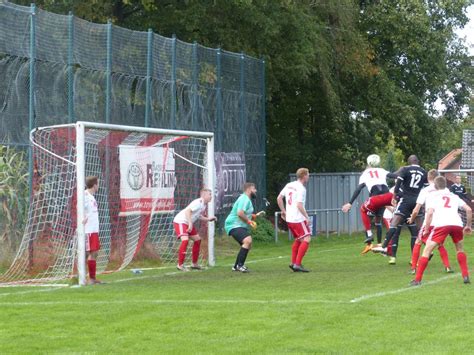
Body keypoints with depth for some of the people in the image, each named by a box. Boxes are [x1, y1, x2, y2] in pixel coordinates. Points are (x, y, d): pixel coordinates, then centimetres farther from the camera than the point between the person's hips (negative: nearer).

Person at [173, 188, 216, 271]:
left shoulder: (204, 205, 8)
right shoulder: (198, 202, -21)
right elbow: (187, 211, -31)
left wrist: (208, 219, 2)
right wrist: (190, 224, -36)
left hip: (189, 223, 11)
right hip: (180, 221, -11)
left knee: (197, 239, 14)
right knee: (185, 240, -25)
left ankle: (194, 264, 23)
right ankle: (180, 265, -19)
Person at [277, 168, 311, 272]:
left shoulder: (289, 185, 11)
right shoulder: (301, 189, -14)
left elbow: (279, 198, 14)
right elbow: (299, 205, -22)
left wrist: (283, 211, 22)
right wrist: (307, 217, -16)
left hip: (289, 218, 9)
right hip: (298, 219, -9)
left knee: (298, 240, 21)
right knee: (306, 239, -9)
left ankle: (293, 263, 19)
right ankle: (297, 264, -16)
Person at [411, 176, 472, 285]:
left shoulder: (432, 195, 17)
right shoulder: (454, 196, 29)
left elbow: (430, 212, 0)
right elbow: (468, 209, 18)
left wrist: (426, 230, 4)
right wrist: (468, 226, 28)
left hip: (441, 224, -3)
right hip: (457, 223, 3)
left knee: (427, 251, 4)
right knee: (460, 249, 29)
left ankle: (417, 279, -3)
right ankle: (465, 276, 19)